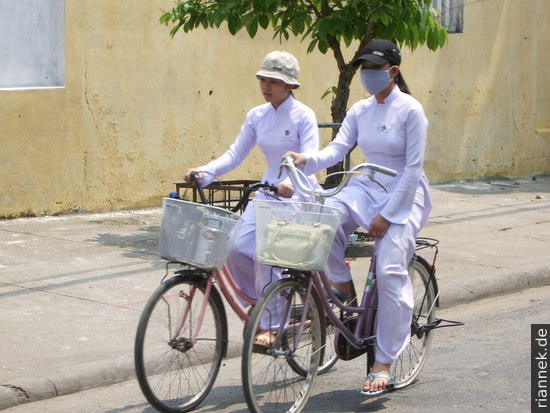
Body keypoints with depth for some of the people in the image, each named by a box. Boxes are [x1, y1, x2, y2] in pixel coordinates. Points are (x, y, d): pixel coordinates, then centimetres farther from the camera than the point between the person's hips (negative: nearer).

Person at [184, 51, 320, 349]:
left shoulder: (303, 116, -10)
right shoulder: (257, 116, 6)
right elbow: (235, 154, 3)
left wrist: (291, 183, -40)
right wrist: (205, 172, -14)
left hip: (297, 194, -6)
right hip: (267, 192, 6)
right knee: (237, 247, -13)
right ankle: (261, 301, 11)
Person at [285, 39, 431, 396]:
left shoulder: (410, 110, -11)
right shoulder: (360, 111, 6)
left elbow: (413, 168, -14)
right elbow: (337, 149, -2)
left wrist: (387, 214, -17)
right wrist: (307, 160, -24)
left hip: (404, 195, -5)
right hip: (366, 188, 5)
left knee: (390, 270, -16)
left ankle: (384, 363, -9)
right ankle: (342, 289, -5)